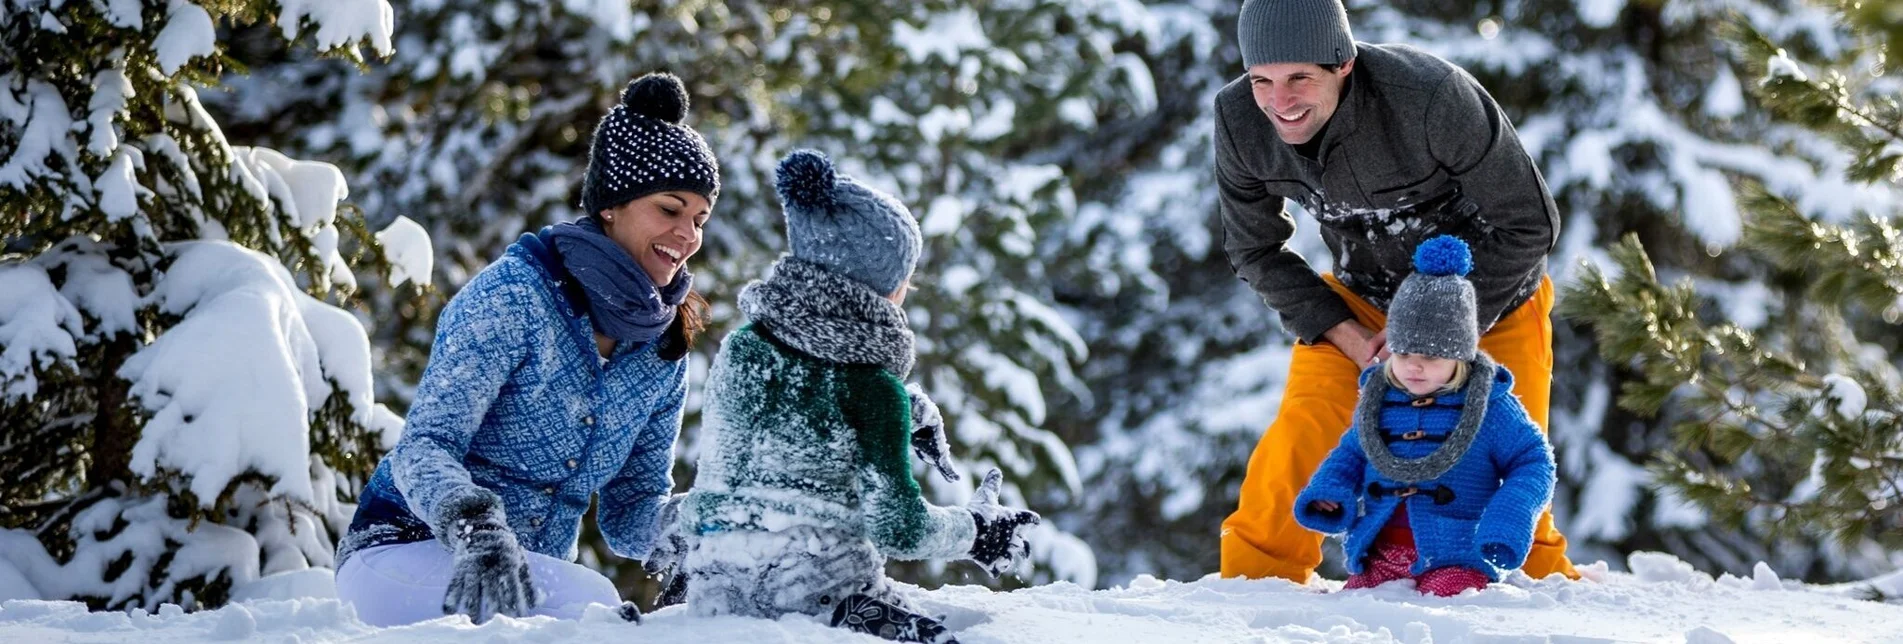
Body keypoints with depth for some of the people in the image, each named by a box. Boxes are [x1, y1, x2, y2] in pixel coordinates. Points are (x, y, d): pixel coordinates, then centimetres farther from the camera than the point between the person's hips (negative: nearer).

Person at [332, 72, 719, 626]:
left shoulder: (663, 353, 8)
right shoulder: (513, 296, -11)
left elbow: (632, 504, 14)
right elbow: (425, 446, -17)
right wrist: (477, 531, -38)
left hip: (532, 575, 6)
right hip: (407, 552, -6)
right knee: (595, 603, -36)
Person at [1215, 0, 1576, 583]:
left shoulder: (1433, 97, -37)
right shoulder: (1239, 121, -24)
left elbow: (1530, 225, -24)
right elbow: (1255, 251, -6)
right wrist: (1347, 336, -17)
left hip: (1493, 298, -2)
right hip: (1361, 302, 3)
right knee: (1297, 442, -13)